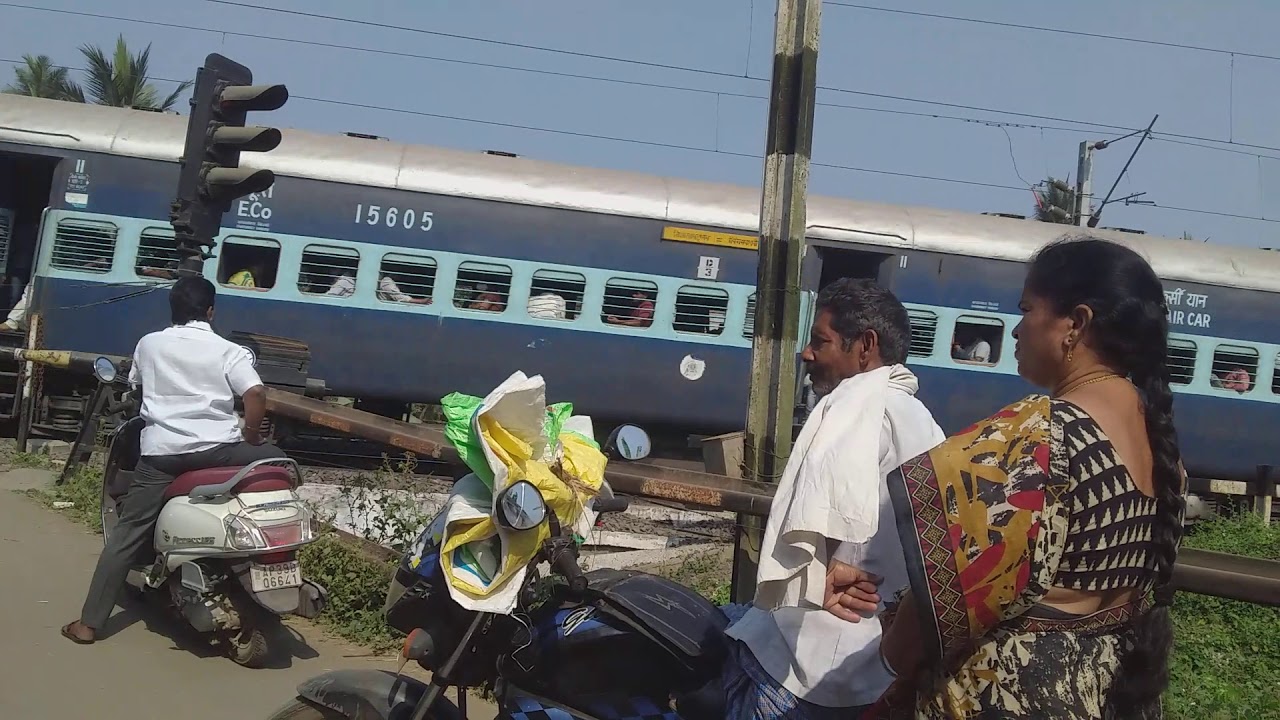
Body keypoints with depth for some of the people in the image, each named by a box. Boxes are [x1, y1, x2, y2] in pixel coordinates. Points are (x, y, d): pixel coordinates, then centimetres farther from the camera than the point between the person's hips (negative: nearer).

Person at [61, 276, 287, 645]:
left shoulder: (148, 343, 13)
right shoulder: (229, 351, 3)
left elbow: (134, 386, 30)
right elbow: (256, 394, -12)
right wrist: (251, 437, 1)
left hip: (161, 451, 3)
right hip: (216, 449, -2)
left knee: (126, 534, 9)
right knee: (275, 458, 22)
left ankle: (89, 623, 8)